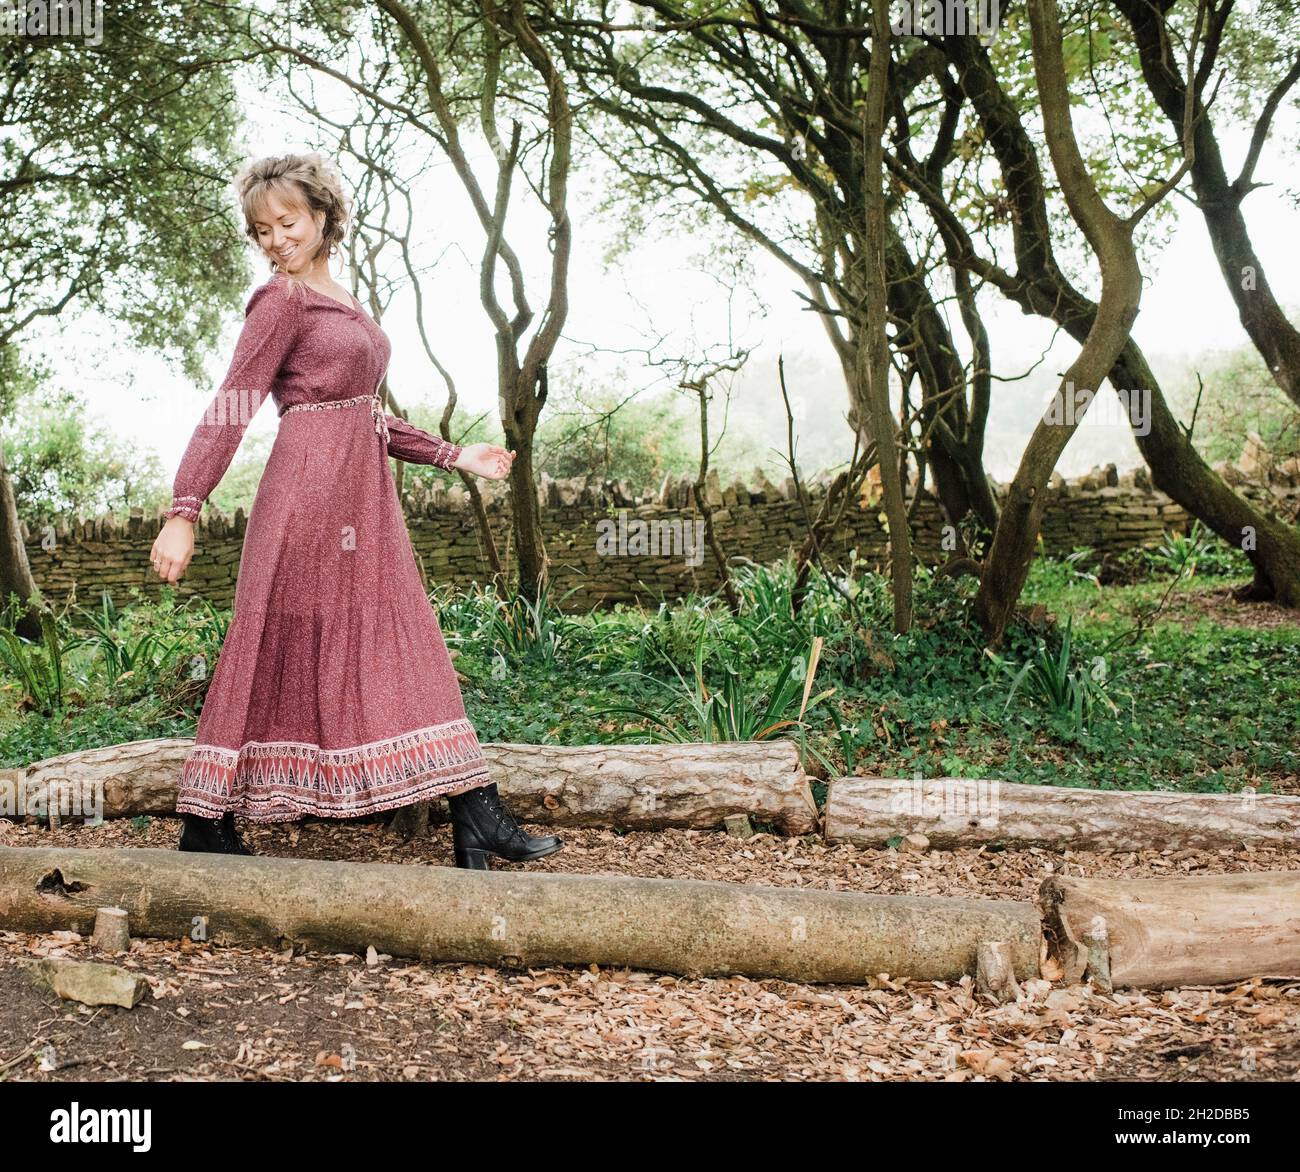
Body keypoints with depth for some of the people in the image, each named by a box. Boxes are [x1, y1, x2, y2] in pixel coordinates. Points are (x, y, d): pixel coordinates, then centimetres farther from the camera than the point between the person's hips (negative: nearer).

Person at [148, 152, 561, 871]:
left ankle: (476, 819, 10)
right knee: (281, 651, -3)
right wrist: (183, 511, -20)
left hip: (362, 495, 8)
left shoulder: (340, 303, 17)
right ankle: (206, 823, 9)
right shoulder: (282, 301, -6)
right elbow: (229, 409, -13)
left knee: (404, 645, 6)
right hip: (310, 489, -8)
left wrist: (455, 458, 21)